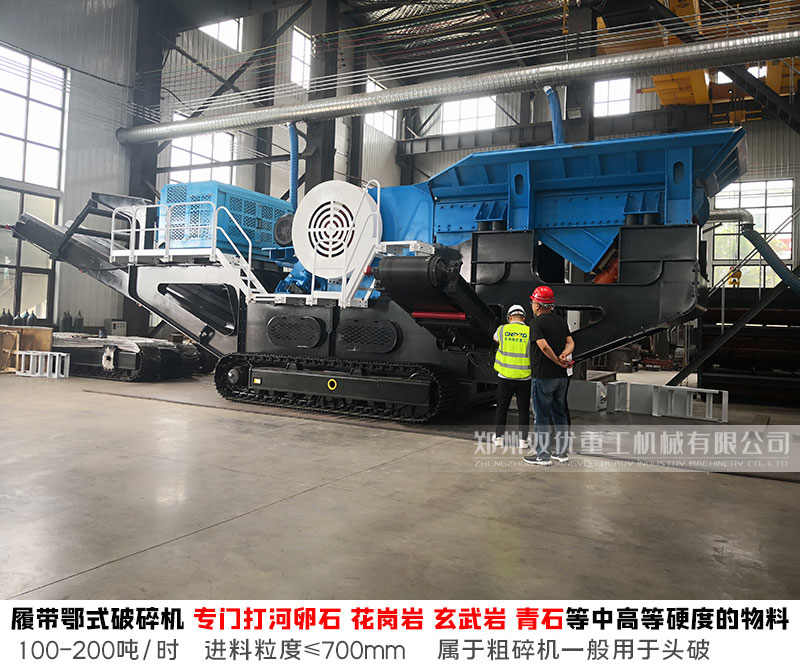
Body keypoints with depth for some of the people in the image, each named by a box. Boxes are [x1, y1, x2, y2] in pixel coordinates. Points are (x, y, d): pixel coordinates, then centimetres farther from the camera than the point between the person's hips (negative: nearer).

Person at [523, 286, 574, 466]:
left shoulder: (536, 322, -13)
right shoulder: (561, 321, 11)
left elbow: (544, 346, -24)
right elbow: (570, 343, 7)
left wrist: (558, 361, -12)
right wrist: (564, 355, -10)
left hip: (543, 376, -7)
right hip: (561, 376, 7)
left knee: (541, 417, 2)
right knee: (560, 415, 16)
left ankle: (542, 455, 7)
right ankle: (562, 451, 23)